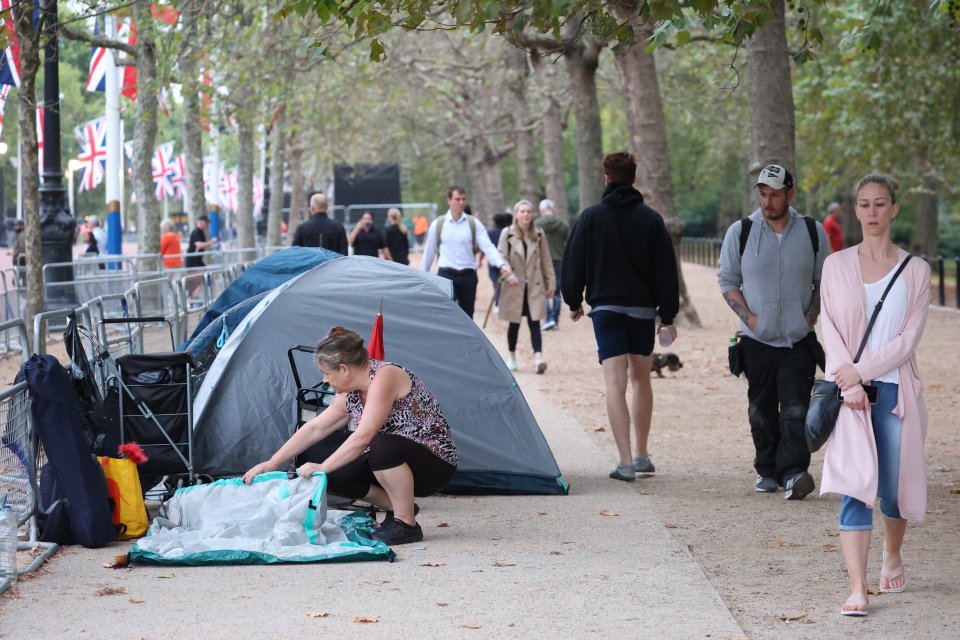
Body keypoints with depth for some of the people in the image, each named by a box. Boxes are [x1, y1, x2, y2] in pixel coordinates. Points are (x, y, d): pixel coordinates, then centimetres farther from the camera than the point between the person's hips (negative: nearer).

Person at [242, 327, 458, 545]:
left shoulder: (384, 376, -23)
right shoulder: (351, 394, 5)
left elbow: (363, 437, -29)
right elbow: (314, 429, 10)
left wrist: (322, 467, -26)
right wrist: (272, 464, 7)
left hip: (435, 463, -9)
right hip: (393, 462, 9)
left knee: (382, 446, -37)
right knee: (335, 476, -8)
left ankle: (406, 524, -21)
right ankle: (398, 509, 9)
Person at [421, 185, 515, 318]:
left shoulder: (474, 224, 2)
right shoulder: (437, 224, 1)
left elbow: (488, 247, -7)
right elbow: (429, 252, 9)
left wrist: (502, 265, -24)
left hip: (468, 276, 2)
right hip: (446, 275, -2)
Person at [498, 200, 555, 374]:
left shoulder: (539, 235, 6)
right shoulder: (507, 234, -1)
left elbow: (546, 261, 9)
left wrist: (551, 283, 7)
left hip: (534, 286, 1)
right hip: (514, 286, -1)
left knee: (534, 322, -9)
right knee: (514, 323, 9)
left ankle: (538, 358, -18)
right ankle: (511, 357, 25)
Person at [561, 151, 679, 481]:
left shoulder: (590, 217, -2)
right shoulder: (650, 219, 0)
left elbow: (573, 263, 1)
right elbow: (666, 269, 0)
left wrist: (573, 301, 16)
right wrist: (668, 316, 5)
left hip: (606, 308, -2)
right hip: (643, 309, 2)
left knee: (615, 382, -7)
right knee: (641, 378, 18)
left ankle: (626, 462, -19)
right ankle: (642, 456, 25)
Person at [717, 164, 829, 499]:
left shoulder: (812, 232, 3)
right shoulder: (740, 232, 0)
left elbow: (824, 280, 13)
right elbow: (727, 280, 6)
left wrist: (812, 315, -1)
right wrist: (749, 317, -6)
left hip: (799, 340, -1)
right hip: (757, 340, 1)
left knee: (796, 410, -12)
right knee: (762, 412, 8)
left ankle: (794, 472, -18)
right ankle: (767, 471, 19)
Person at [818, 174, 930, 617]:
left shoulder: (914, 271, 3)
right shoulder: (836, 266, 6)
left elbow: (908, 338, -4)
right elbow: (831, 332, 0)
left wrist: (861, 371, -13)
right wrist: (850, 385, -12)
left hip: (896, 390, 0)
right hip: (851, 393, 0)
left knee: (894, 489, 7)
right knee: (856, 486, -11)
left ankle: (893, 559, 37)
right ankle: (857, 589, -14)